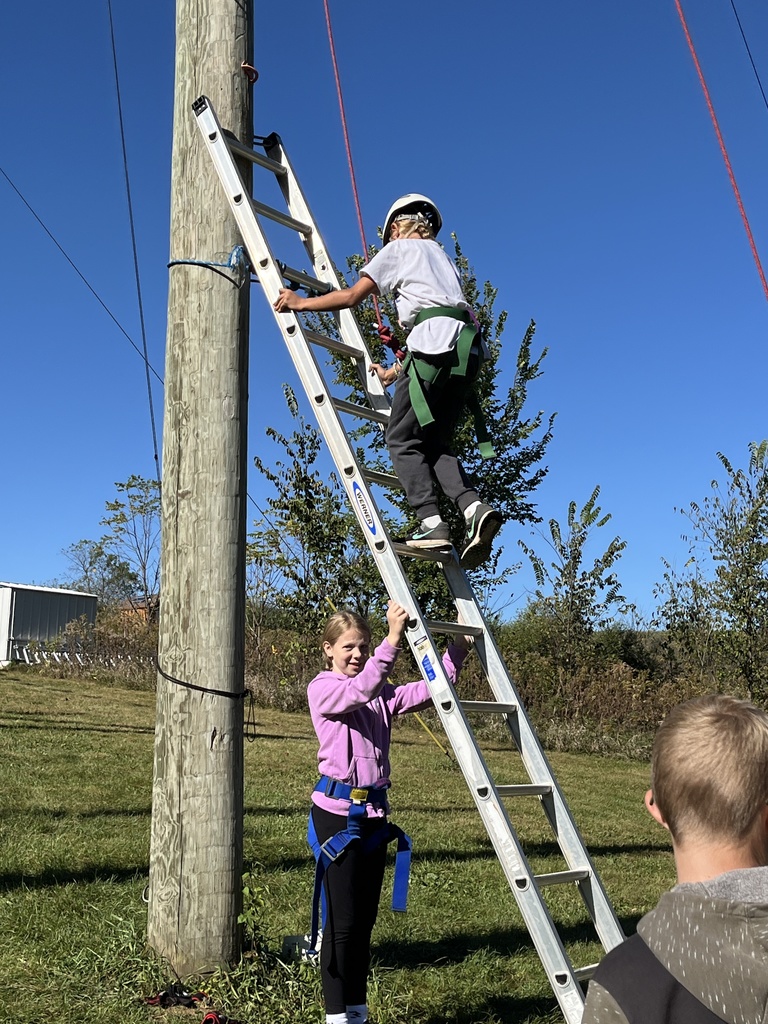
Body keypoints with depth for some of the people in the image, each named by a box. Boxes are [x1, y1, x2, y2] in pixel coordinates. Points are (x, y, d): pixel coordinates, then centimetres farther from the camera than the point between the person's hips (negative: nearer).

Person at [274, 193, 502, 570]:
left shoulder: (398, 248, 14)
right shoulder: (442, 257, 34)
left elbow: (352, 296, 5)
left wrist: (301, 303, 17)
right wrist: (395, 372, 33)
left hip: (436, 344, -7)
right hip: (467, 349, 7)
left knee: (402, 438, 0)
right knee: (434, 443, 10)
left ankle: (431, 522, -13)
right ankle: (473, 507, -11)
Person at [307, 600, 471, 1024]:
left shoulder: (382, 694, 11)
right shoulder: (322, 689, -6)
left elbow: (430, 689, 2)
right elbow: (360, 690, -27)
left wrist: (458, 648, -11)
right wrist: (393, 638, -35)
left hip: (374, 811, 6)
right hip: (337, 810, -6)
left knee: (365, 918, 13)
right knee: (342, 920, -2)